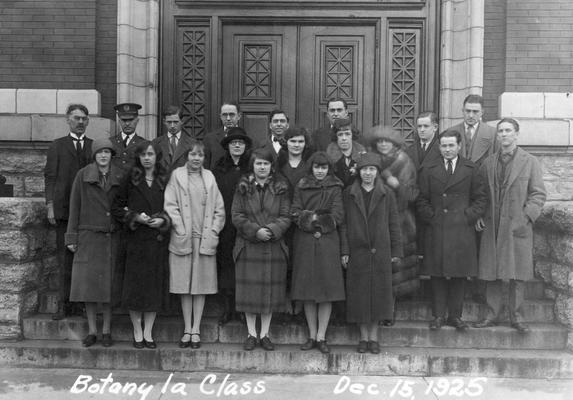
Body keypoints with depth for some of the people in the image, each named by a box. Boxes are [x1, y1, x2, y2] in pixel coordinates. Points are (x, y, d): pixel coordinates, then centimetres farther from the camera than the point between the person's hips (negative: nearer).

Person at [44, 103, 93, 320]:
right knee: (65, 258, 0)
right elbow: (50, 177, 6)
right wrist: (50, 205, -4)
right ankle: (64, 305, 5)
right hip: (64, 209, -1)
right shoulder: (57, 146, 11)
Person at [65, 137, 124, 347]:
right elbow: (75, 207, 3)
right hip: (88, 237, 0)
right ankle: (92, 331, 11)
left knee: (109, 284, 2)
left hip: (112, 237, 1)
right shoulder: (83, 175, 1)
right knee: (88, 283, 0)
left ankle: (106, 331, 13)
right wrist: (71, 237, 0)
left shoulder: (120, 177, 4)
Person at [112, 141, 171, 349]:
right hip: (136, 240, -2)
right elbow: (116, 207, 4)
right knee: (135, 284, -1)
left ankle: (148, 333, 12)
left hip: (158, 240, 2)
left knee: (155, 285, 3)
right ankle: (137, 333, 10)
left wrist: (163, 219, -6)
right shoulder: (131, 179, 3)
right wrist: (135, 217, -9)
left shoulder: (165, 181, 8)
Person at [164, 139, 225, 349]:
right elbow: (170, 206, -2)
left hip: (206, 239, 2)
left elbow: (219, 209, 10)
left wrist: (213, 232, -1)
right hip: (183, 239, -2)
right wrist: (181, 231, -9)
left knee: (201, 285, 4)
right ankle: (187, 329, 13)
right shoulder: (177, 175, 4)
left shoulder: (209, 177, 11)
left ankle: (196, 330, 12)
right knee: (184, 286, 3)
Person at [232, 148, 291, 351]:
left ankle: (265, 334, 16)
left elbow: (286, 217, 1)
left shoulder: (280, 188, 5)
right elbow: (237, 216, -2)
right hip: (248, 247, -1)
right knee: (249, 290, 1)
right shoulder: (243, 188, 3)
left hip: (274, 246, 1)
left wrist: (272, 230, -17)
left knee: (270, 291, 4)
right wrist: (255, 230, -15)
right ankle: (251, 333, 13)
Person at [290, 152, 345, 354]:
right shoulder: (301, 187, 9)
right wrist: (318, 218, -12)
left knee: (327, 290, -3)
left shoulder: (335, 188, 6)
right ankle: (312, 336, 12)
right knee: (307, 291, 3)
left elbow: (337, 216, -4)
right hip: (304, 244, 1)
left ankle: (321, 337, 4)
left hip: (328, 242, -1)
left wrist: (311, 218, -9)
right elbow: (295, 213, 0)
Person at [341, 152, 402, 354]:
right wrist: (344, 251, -4)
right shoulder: (348, 194, 4)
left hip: (380, 251, 0)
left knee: (379, 292, 3)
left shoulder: (386, 194, 5)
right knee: (359, 293, 3)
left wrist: (396, 250, 1)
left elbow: (394, 223, 5)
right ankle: (363, 336, 14)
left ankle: (374, 336, 14)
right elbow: (343, 224, 3)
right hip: (357, 251, 0)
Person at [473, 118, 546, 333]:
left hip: (518, 227, -2)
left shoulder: (530, 162, 3)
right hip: (492, 227, 2)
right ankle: (492, 314, 14)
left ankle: (515, 315, 13)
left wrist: (526, 217, -12)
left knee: (516, 274, 1)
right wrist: (479, 217, 4)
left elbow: (539, 194, 0)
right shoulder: (487, 163, 11)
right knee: (492, 273, 5)